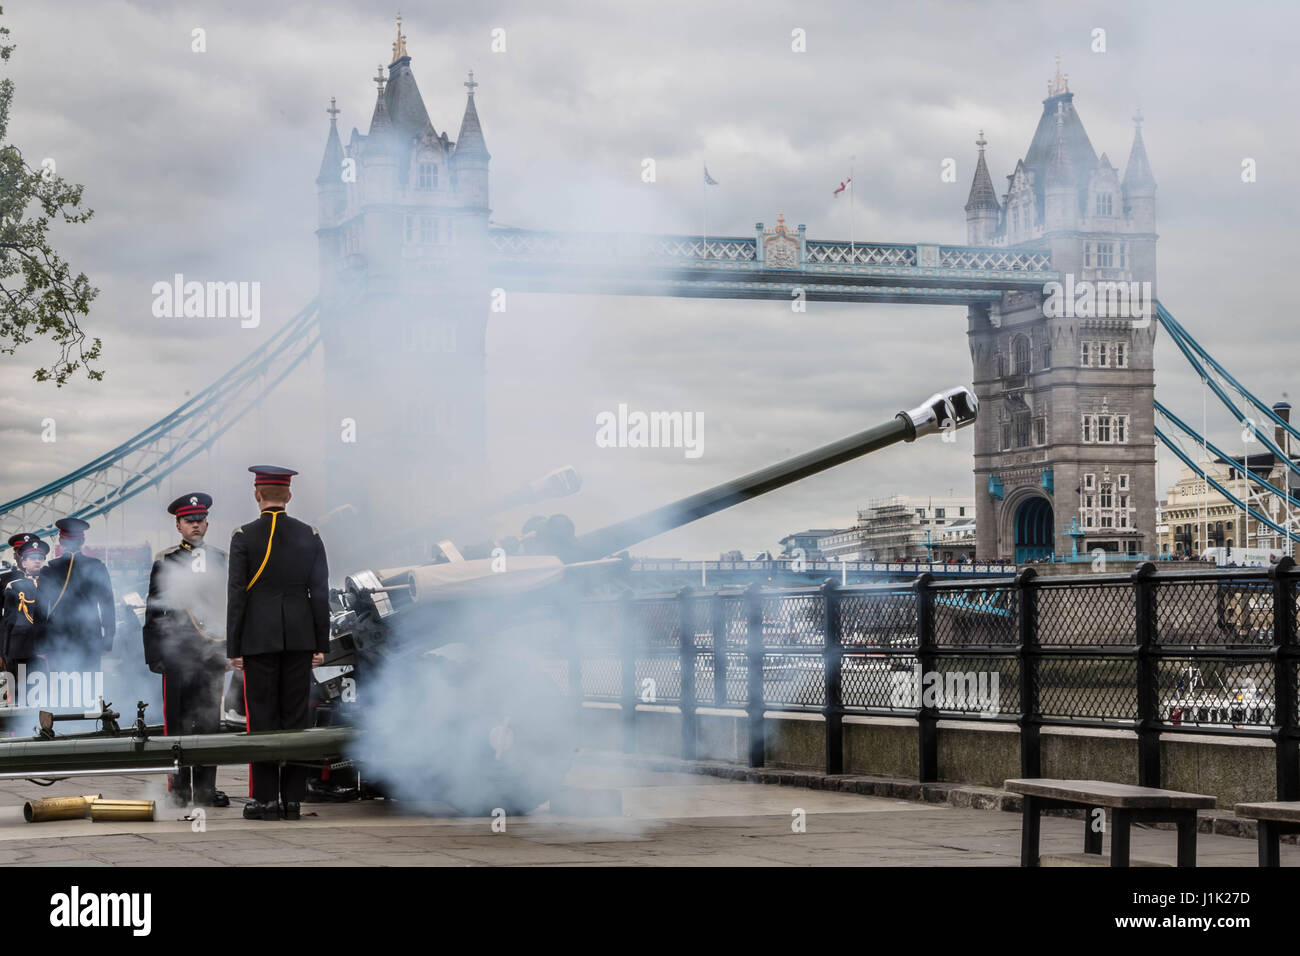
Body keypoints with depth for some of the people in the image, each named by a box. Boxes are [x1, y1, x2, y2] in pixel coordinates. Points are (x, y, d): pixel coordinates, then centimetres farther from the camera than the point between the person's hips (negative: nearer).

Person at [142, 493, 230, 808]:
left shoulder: (220, 560, 13)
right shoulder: (165, 562, 4)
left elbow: (230, 607, 16)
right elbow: (153, 612, 3)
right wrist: (154, 654, -4)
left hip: (212, 652, 3)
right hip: (177, 652, -3)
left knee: (209, 721, 4)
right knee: (177, 721, -3)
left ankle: (206, 788, 10)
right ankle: (179, 790, 2)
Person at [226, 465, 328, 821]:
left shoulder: (244, 537, -5)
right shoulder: (309, 536, 3)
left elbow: (237, 594, -6)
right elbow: (320, 592, 3)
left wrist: (233, 648, -2)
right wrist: (321, 644, 8)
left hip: (259, 638, -3)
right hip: (299, 638, 3)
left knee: (263, 715, 1)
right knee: (296, 716, 5)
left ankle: (266, 798, 1)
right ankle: (293, 799, 6)